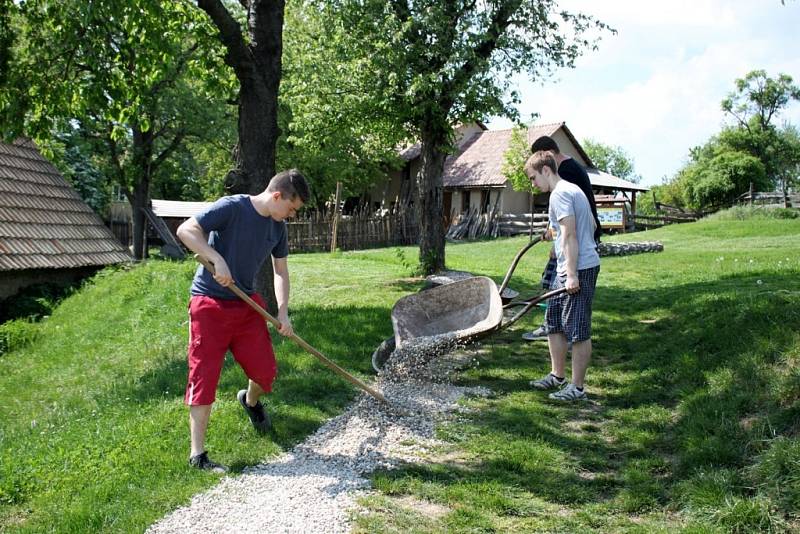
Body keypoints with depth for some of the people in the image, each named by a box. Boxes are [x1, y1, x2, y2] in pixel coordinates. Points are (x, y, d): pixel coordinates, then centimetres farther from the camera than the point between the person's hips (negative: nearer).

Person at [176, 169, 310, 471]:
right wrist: (218, 260, -33)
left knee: (266, 371, 8)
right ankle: (197, 454, 3)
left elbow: (280, 271, 12)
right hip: (210, 303, -6)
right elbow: (185, 230, -24)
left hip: (247, 304, 7)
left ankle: (250, 401, 44)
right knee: (204, 376, -5)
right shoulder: (232, 207, -18)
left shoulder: (278, 227, 4)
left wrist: (283, 311, 1)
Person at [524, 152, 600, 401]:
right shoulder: (572, 189, 18)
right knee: (554, 322, 17)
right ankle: (557, 376, 28)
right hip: (567, 269, 11)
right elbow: (592, 226, 25)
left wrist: (572, 274, -23)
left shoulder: (559, 194, -14)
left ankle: (577, 388, 3)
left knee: (578, 330, -4)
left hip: (578, 269, -11)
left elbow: (570, 235, -21)